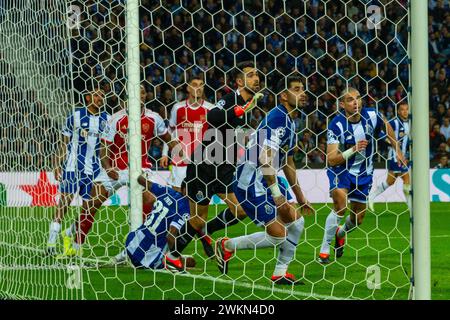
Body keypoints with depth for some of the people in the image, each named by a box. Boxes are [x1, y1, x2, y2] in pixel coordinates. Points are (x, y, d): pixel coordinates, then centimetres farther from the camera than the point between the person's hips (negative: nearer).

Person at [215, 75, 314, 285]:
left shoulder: (289, 122, 16)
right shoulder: (277, 117, -15)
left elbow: (288, 163, 26)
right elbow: (264, 157, -23)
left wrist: (300, 197, 28)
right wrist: (276, 193, -22)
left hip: (265, 182, 10)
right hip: (251, 184, -10)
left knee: (297, 221, 10)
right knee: (278, 235, -11)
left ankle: (280, 273, 16)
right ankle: (227, 246, 5)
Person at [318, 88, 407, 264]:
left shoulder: (371, 116, -14)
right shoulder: (336, 125, -23)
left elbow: (386, 126, 11)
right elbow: (331, 159, -26)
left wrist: (398, 150, 13)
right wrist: (353, 150, -37)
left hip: (364, 173, 4)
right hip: (340, 170, -4)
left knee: (357, 219, 10)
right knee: (340, 206, -29)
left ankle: (340, 233, 47)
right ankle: (324, 249, -15)